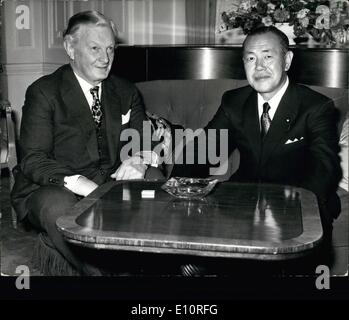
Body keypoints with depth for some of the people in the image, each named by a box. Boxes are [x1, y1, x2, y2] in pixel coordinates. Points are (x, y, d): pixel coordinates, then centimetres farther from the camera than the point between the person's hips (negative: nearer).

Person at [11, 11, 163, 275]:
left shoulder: (126, 92, 9)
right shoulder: (44, 92, -6)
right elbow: (32, 160, -15)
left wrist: (138, 162, -20)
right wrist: (75, 181, -34)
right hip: (53, 189, -4)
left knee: (153, 178, -17)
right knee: (59, 206, -35)